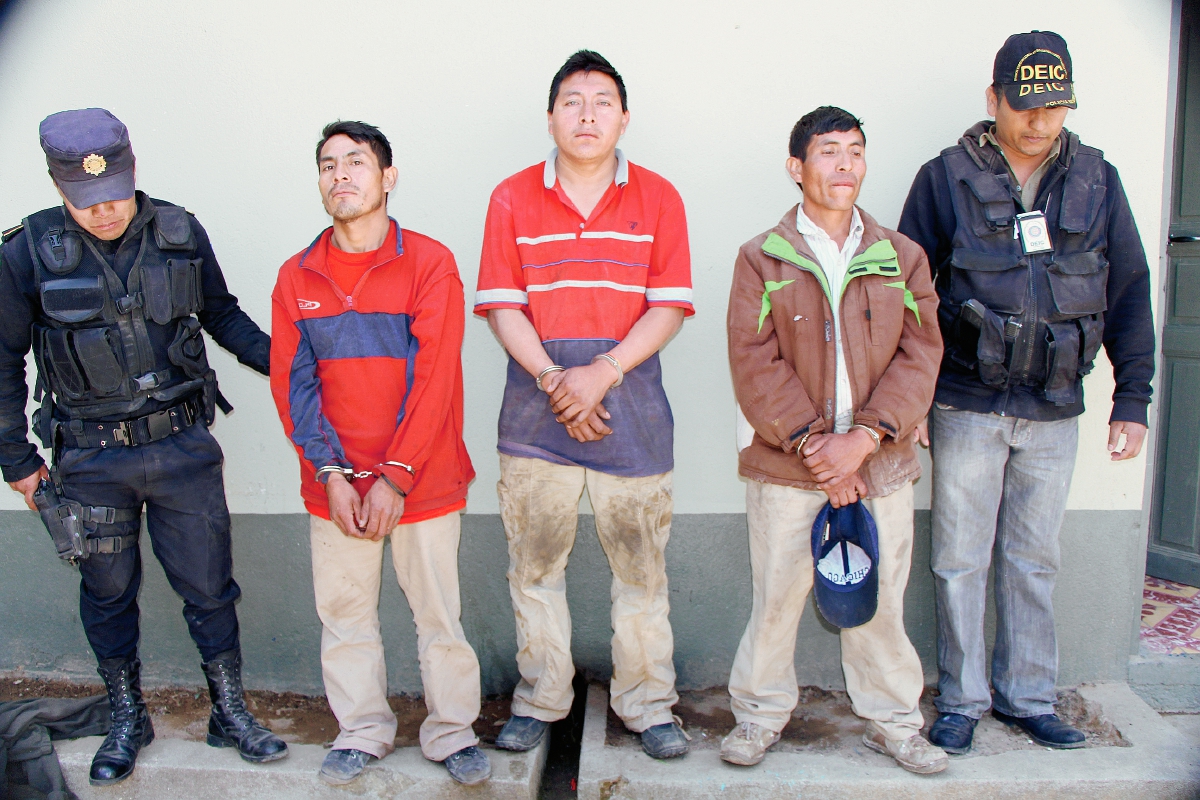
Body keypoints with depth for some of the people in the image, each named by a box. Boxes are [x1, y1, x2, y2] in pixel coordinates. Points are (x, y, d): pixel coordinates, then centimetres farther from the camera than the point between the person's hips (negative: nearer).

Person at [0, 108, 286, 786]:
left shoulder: (180, 234, -3)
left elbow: (222, 315, 12)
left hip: (183, 447, 1)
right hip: (90, 459, 0)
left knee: (209, 586, 8)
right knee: (108, 593, 14)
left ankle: (231, 713, 26)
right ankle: (128, 720, 35)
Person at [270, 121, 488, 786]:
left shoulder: (431, 264, -6)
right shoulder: (296, 277, 5)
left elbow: (433, 378, -11)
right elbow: (292, 382, 3)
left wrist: (395, 477, -14)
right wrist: (330, 473, -8)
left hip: (423, 482, -3)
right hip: (333, 487, 3)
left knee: (439, 613, 6)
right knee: (344, 614, 13)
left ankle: (451, 732, 24)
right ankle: (362, 730, 31)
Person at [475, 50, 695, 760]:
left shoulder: (658, 198, 5)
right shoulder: (513, 199, 6)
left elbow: (670, 307, -1)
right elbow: (501, 305, 1)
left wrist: (603, 372, -13)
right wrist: (553, 379, -11)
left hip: (630, 397, 0)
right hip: (536, 402, 1)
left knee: (641, 563, 4)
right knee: (535, 561, 8)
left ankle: (649, 706, 20)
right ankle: (539, 702, 24)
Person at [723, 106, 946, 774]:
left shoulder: (902, 256, 8)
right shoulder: (762, 258, 2)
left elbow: (920, 355, 1)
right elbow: (754, 362, -6)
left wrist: (864, 437, -12)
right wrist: (811, 442, -13)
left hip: (881, 465, 2)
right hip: (786, 466, -2)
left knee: (881, 598, 10)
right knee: (776, 594, 6)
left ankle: (893, 720, 29)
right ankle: (762, 712, 26)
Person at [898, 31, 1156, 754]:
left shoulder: (1096, 180, 6)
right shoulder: (947, 179, -3)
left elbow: (1128, 293, 9)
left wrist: (1133, 400, 5)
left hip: (1054, 410, 3)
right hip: (968, 406, -2)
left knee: (1035, 559, 12)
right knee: (962, 559, 4)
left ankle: (1028, 696, 27)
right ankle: (963, 699, 20)